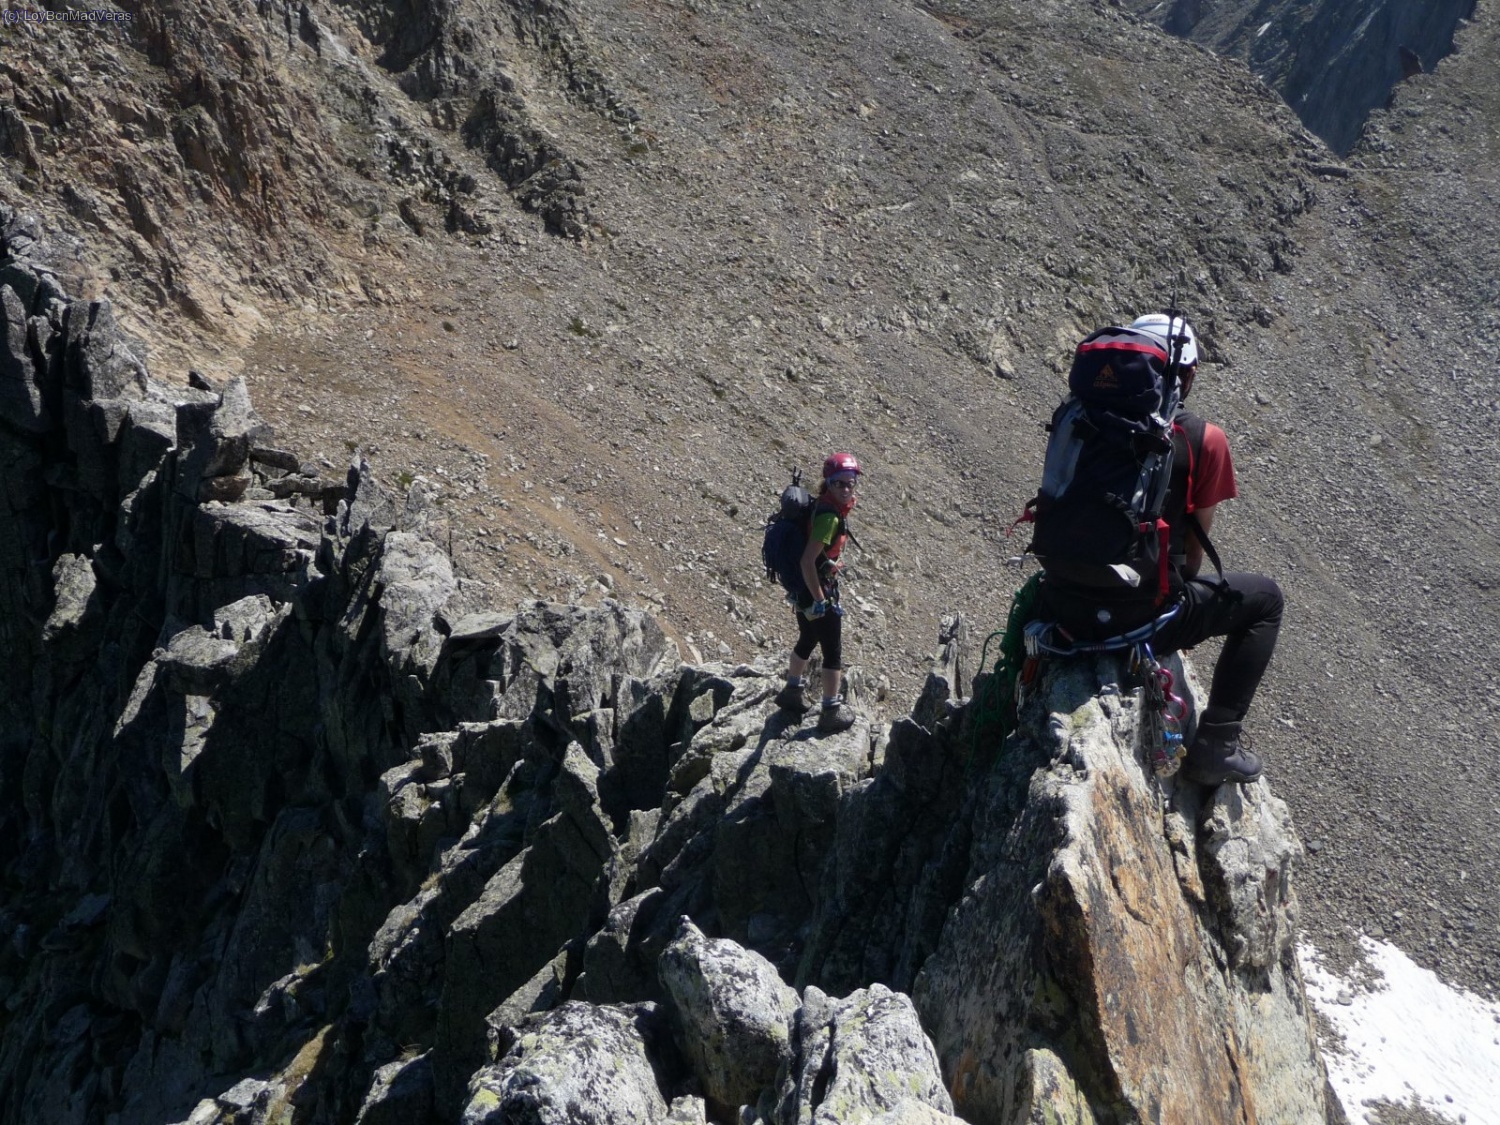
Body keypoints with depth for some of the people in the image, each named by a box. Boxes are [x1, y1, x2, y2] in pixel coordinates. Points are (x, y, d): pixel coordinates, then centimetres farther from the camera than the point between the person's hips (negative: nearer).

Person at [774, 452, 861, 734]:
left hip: (805, 588, 10)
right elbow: (808, 560, -31)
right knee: (833, 652, 4)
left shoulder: (821, 505, 4)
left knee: (807, 641, 27)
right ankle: (832, 711, 13)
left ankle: (793, 692, 44)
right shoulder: (830, 517, -26)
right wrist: (820, 600, -25)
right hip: (818, 590, -9)